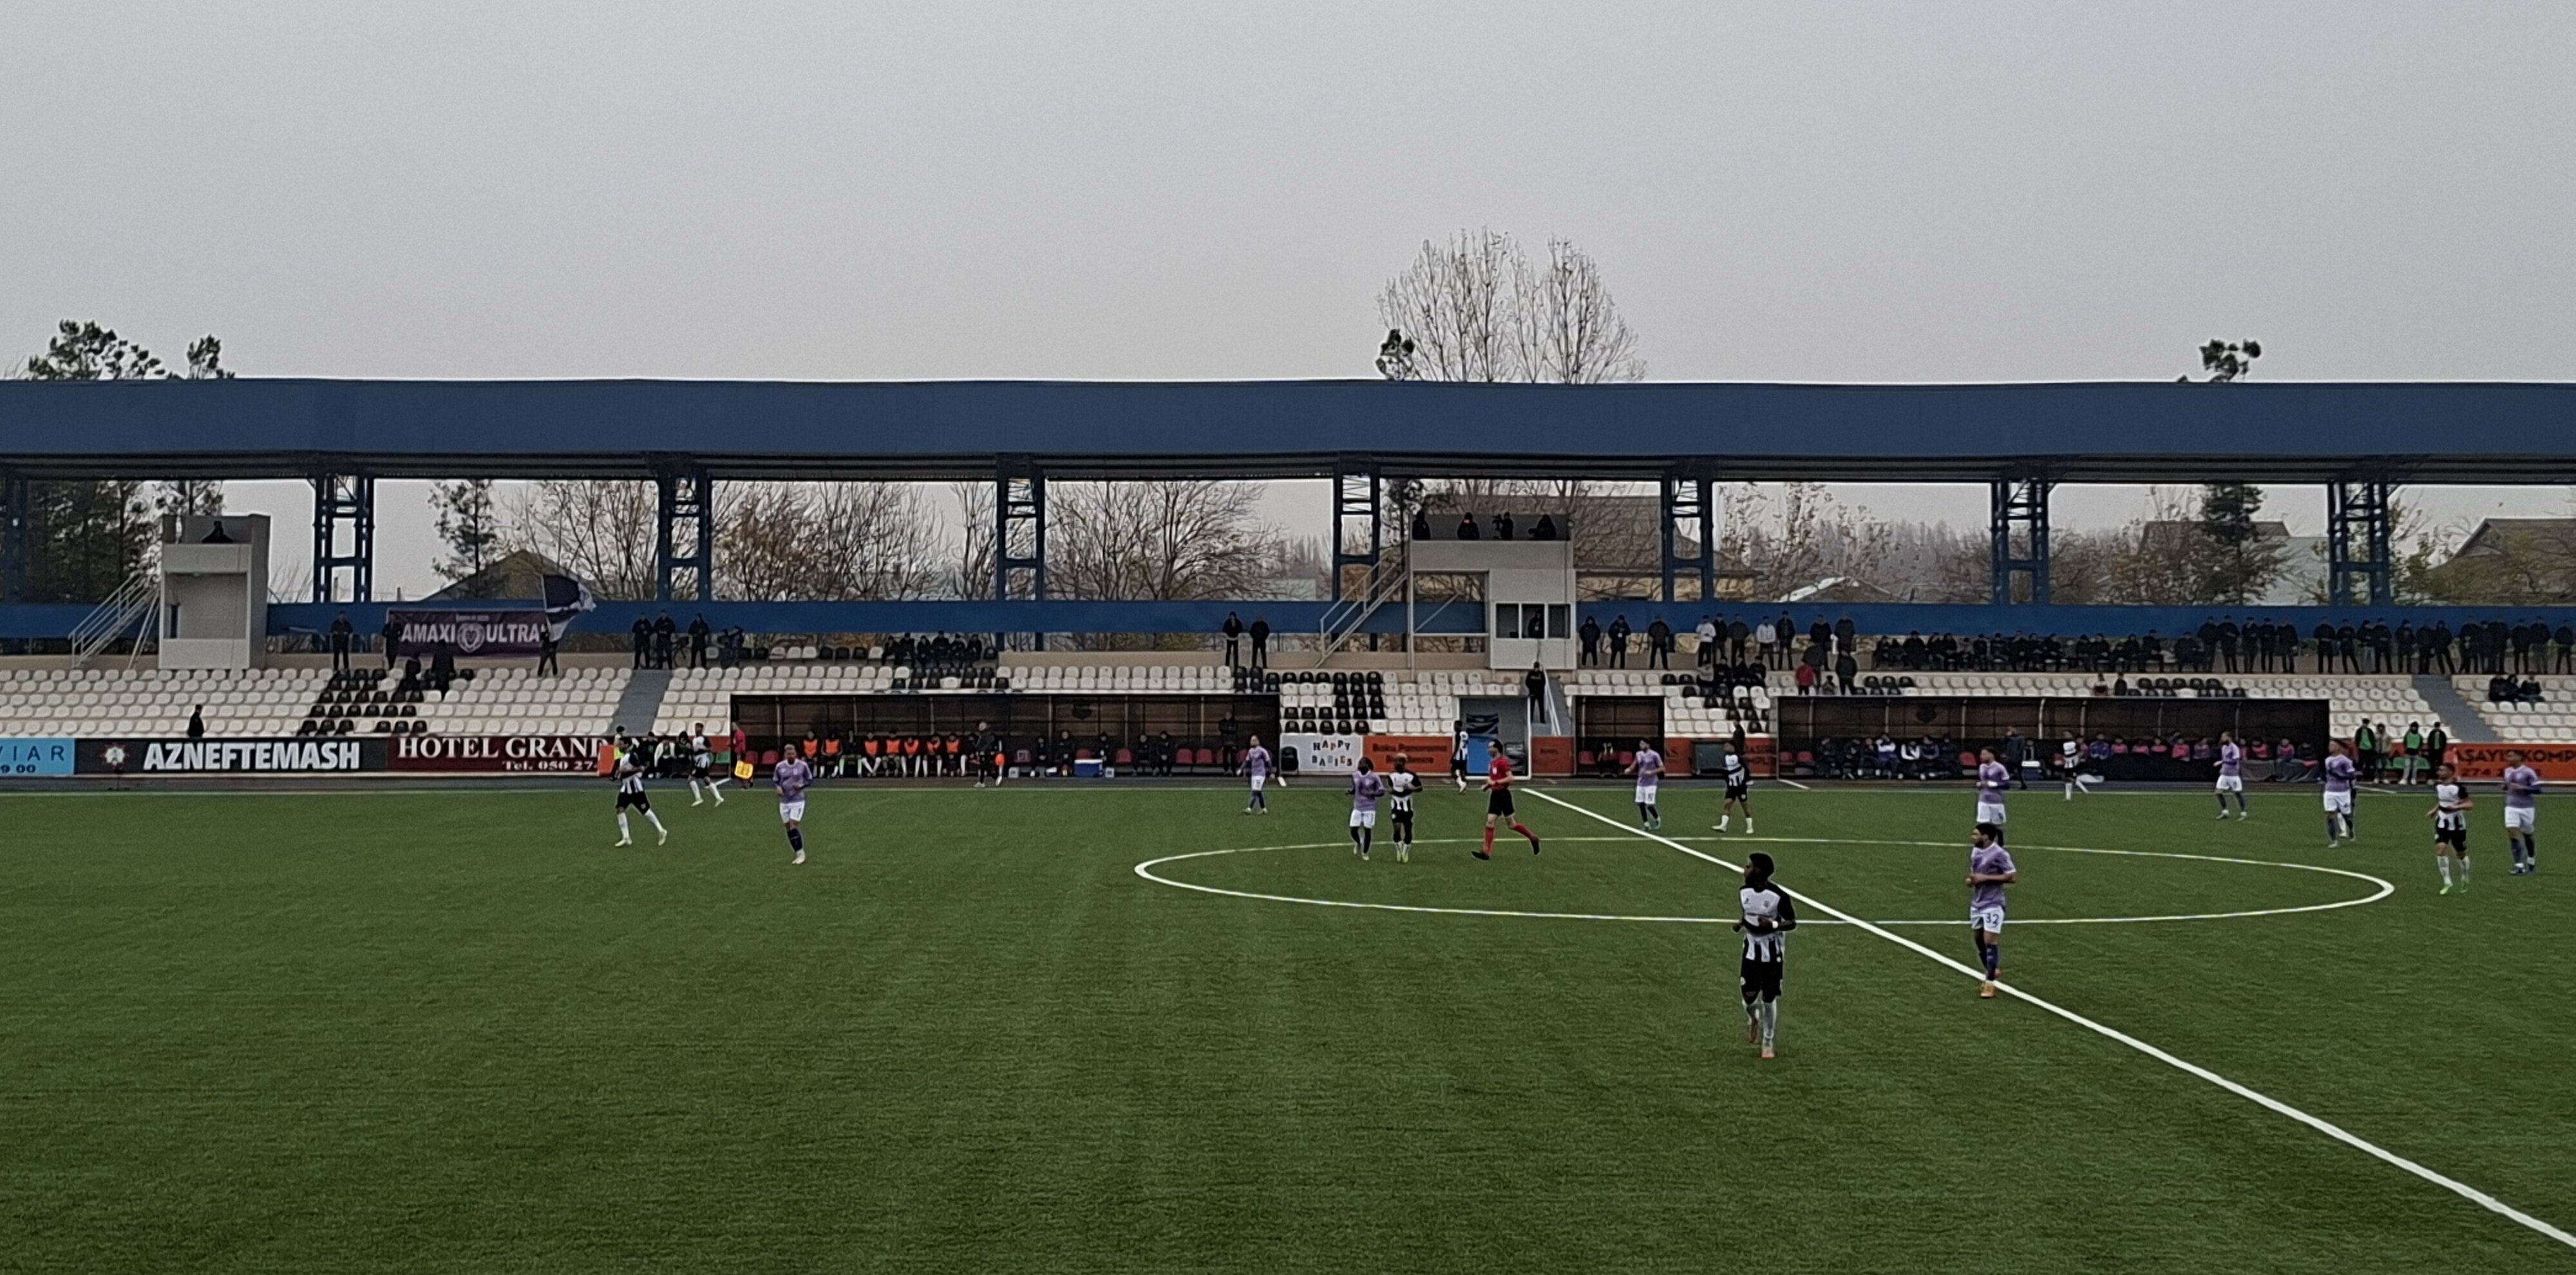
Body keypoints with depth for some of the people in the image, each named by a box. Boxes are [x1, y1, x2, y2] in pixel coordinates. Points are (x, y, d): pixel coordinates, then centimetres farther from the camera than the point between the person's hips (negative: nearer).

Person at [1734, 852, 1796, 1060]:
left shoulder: (1778, 896, -19)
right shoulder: (1744, 892, -1)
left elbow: (1792, 923, -11)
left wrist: (1773, 925, -29)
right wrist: (1742, 922, -5)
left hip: (1772, 953, -4)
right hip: (1751, 950, 4)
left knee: (1769, 998, 3)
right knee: (1749, 996, -4)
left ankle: (1768, 1041, 21)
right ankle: (1753, 1020, 31)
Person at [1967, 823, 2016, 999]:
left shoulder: (1999, 854, -16)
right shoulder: (1975, 851, 8)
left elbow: (2012, 877, -17)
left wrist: (1985, 878, -21)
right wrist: (1971, 880, -1)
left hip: (1993, 905, -8)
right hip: (1977, 903, 8)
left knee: (1990, 941, -9)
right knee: (1979, 940, 13)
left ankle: (1990, 983, -4)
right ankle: (1993, 972, 31)